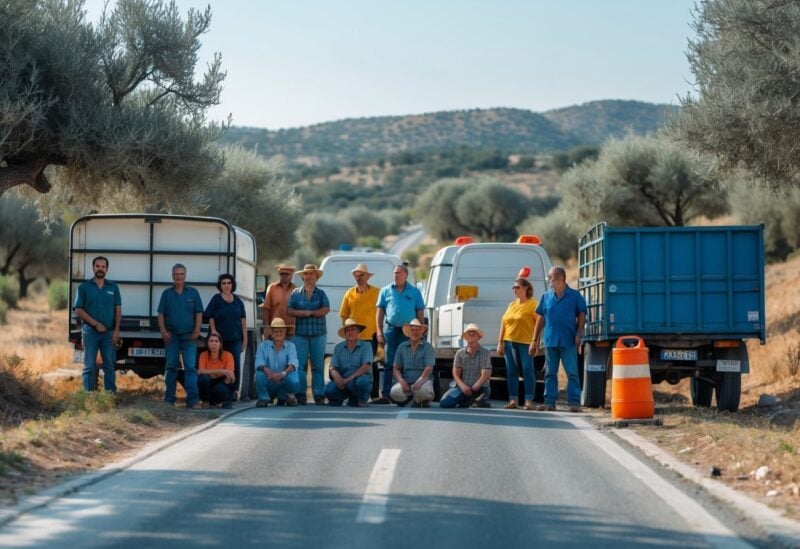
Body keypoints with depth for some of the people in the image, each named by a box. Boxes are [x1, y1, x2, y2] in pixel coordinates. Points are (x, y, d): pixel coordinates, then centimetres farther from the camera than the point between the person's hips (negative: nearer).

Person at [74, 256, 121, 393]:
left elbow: (118, 310, 7)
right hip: (90, 331, -2)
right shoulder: (84, 287, 2)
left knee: (109, 366, 3)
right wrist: (96, 324, -11)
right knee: (89, 366, 0)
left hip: (109, 333, 2)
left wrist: (116, 330, -4)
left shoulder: (113, 288, 9)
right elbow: (78, 310, -2)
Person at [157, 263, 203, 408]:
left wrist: (197, 331, -6)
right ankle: (169, 399, 9)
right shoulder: (167, 293, 9)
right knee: (171, 367, 4)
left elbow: (199, 314, 6)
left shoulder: (193, 293, 7)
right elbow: (161, 314, 7)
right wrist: (163, 331, -6)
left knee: (191, 367, -9)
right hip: (172, 336, 1)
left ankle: (192, 400, -12)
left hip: (189, 336, -1)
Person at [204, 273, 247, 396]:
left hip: (235, 339, 3)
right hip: (221, 338, -3)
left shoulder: (238, 301, 10)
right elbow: (210, 318, 2)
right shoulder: (216, 299, 3)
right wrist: (213, 330, -12)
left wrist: (245, 338, 6)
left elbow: (243, 320, 11)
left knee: (235, 366, -1)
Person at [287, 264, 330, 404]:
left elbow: (326, 309, -5)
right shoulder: (296, 293, 10)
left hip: (318, 333, 0)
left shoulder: (321, 294, 10)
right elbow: (289, 311, -1)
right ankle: (300, 394, -1)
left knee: (318, 365, 0)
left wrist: (309, 312, -8)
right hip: (300, 333, 0)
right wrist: (306, 313, -11)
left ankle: (319, 394, 1)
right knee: (300, 365, -4)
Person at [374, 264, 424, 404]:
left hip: (408, 331, 0)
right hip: (391, 329, 0)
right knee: (389, 362, -2)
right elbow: (380, 312, 8)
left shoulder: (414, 292, 8)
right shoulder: (386, 291, 9)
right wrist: (379, 332, 0)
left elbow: (420, 313, 9)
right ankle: (386, 395, -4)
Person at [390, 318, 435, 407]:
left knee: (423, 390, -38)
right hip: (406, 381, 3)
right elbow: (396, 369, 7)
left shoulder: (428, 347, -1)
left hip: (423, 380, -3)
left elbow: (428, 369, -11)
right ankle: (410, 397, 8)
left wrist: (419, 382, -28)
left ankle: (425, 401, 3)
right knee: (394, 393, -29)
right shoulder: (402, 347, 8)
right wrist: (401, 381, -14)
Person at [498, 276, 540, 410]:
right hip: (509, 342, 6)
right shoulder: (512, 305, 16)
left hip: (525, 342, -6)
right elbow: (504, 322, 15)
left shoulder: (532, 304, -4)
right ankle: (513, 400, 10)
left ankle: (529, 401, -6)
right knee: (511, 371, 6)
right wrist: (500, 342, 9)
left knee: (527, 371, -7)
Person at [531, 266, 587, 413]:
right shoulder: (547, 296, 11)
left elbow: (582, 315, 2)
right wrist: (535, 340, 11)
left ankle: (574, 402, -5)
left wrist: (578, 334, -9)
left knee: (572, 373, -5)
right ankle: (549, 402, 11)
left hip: (568, 341, -4)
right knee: (550, 373, 7)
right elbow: (541, 318, 13)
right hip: (550, 340, 4)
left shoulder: (575, 296, 1)